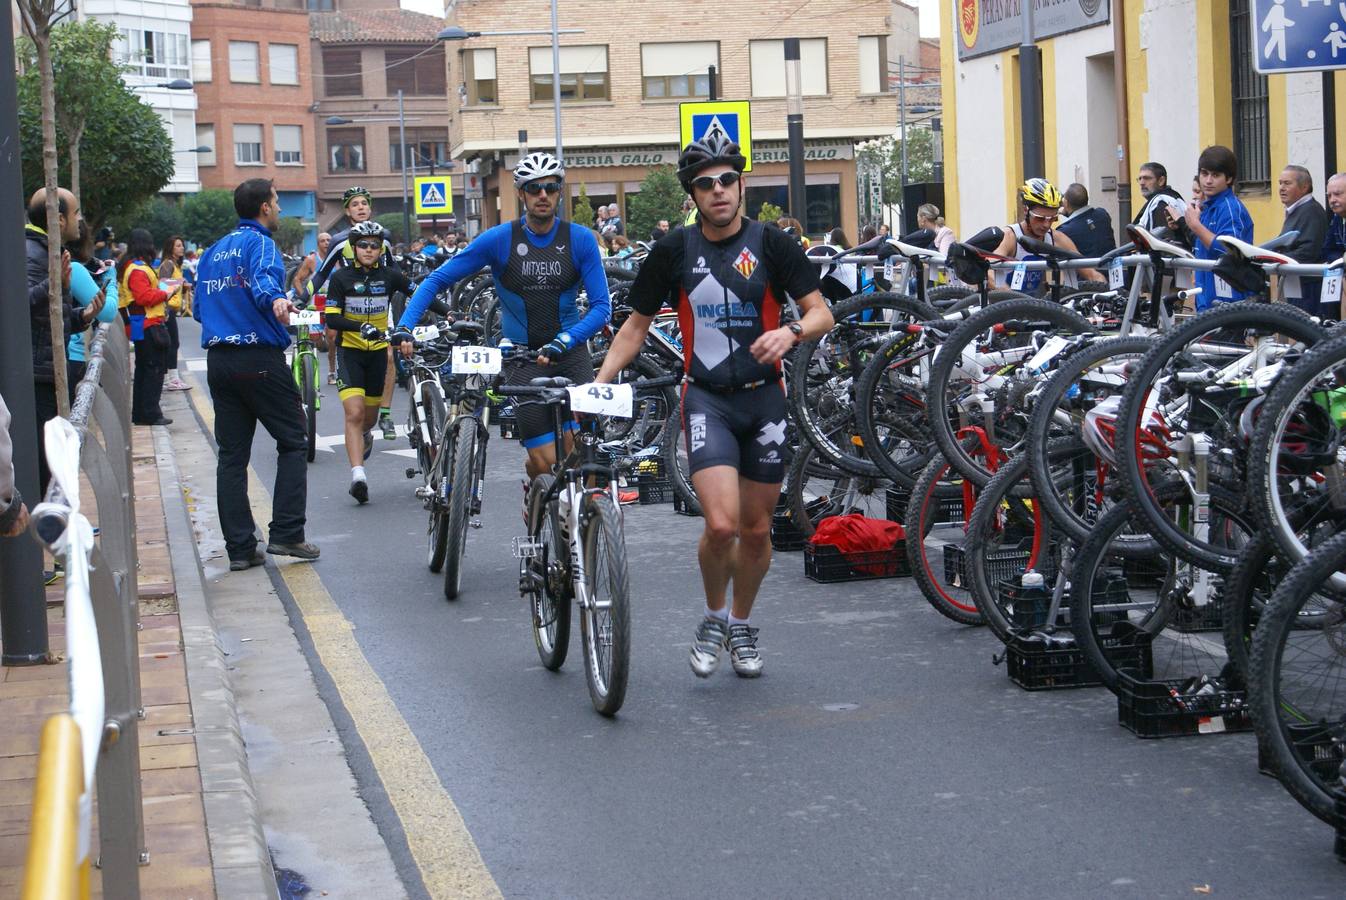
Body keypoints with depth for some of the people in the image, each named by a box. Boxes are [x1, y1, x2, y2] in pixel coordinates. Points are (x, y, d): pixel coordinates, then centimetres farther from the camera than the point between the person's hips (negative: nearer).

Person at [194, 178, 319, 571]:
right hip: (260, 358, -7)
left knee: (232, 455, 6)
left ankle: (240, 547, 4)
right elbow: (263, 278, -28)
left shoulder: (212, 252, 18)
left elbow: (199, 308, 24)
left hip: (218, 360, 7)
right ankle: (286, 534, -4)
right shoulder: (259, 243, -6)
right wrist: (276, 300, -47)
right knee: (293, 443, 4)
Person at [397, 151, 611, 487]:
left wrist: (563, 342, -26)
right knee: (545, 462, -7)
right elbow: (437, 280, -3)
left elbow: (601, 307, -10)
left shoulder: (580, 239, -6)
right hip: (523, 357, 0)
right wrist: (404, 327, -17)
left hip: (570, 351, 0)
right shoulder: (499, 239, -7)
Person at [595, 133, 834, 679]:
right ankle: (713, 619, 9)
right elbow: (636, 325, 8)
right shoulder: (674, 250, 0)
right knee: (721, 525, -18)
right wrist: (597, 384, -3)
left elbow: (821, 313, -2)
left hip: (764, 398, 1)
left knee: (757, 529, 9)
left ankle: (741, 627, 33)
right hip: (707, 398, -1)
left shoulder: (772, 244, -2)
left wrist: (791, 332, -25)